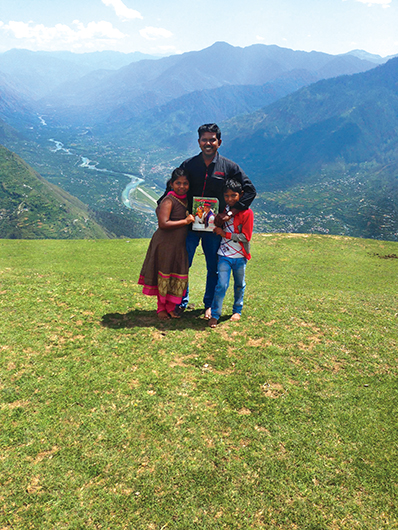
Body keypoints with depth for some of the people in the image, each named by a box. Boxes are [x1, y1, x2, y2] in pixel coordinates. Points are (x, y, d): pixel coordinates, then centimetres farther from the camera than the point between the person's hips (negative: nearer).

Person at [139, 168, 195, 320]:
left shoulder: (187, 200, 10)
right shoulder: (168, 201, -14)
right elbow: (163, 224, -24)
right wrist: (185, 221, -21)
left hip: (180, 245, 7)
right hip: (165, 244, -7)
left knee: (179, 276, 9)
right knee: (164, 275, 4)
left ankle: (171, 307, 23)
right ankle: (161, 308, 18)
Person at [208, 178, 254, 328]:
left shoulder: (247, 212, -9)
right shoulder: (223, 210, 5)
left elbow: (246, 237, -15)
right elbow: (217, 229, 18)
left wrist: (225, 234, -17)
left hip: (240, 256, -1)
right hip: (224, 255, 1)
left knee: (239, 285, 15)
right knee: (221, 285, -6)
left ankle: (237, 310, 34)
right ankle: (214, 315, 2)